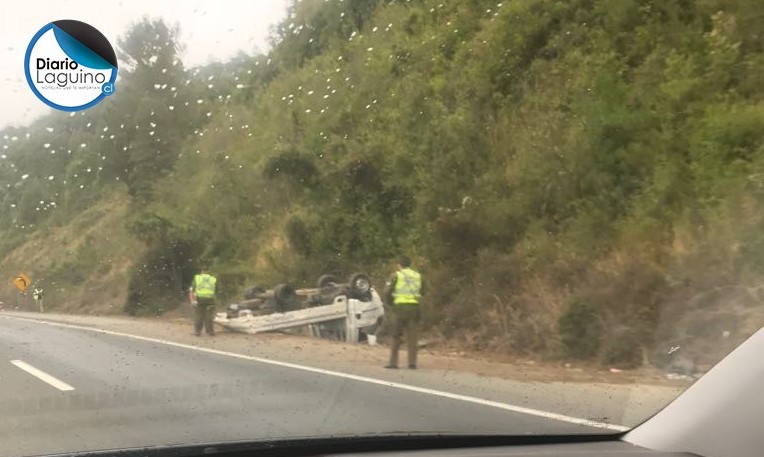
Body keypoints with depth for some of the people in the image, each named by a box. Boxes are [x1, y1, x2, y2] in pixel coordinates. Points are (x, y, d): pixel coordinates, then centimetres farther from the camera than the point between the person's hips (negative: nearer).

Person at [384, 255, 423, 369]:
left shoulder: (396, 275, 0)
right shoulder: (417, 276, 11)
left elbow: (387, 292, -2)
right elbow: (421, 292, 10)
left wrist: (390, 301, 14)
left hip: (400, 307, -3)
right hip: (414, 307, 3)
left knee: (396, 336, 5)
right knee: (412, 336, 5)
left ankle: (393, 362, 2)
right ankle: (412, 362, 1)